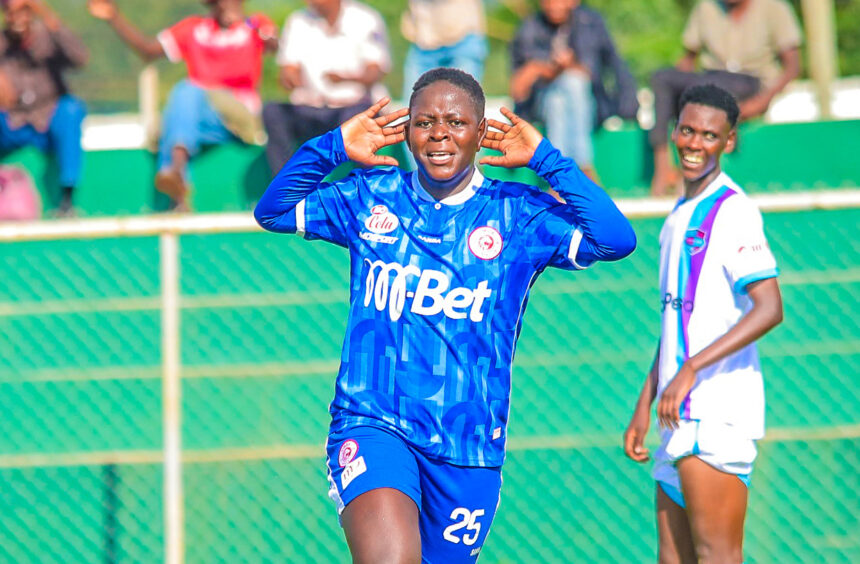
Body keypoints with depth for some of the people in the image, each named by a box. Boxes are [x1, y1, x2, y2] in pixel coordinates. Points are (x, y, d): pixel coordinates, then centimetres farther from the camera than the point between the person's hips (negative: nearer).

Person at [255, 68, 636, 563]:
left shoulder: (517, 216, 2)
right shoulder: (370, 198, 8)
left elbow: (616, 240, -10)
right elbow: (273, 211, 18)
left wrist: (545, 159, -11)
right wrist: (332, 148, 3)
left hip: (469, 447, 1)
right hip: (373, 425, -1)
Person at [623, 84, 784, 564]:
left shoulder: (732, 210, -10)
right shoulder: (681, 215, 19)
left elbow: (769, 309, -20)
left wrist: (692, 369, -23)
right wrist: (645, 404, 24)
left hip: (719, 413, -9)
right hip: (680, 417, 9)